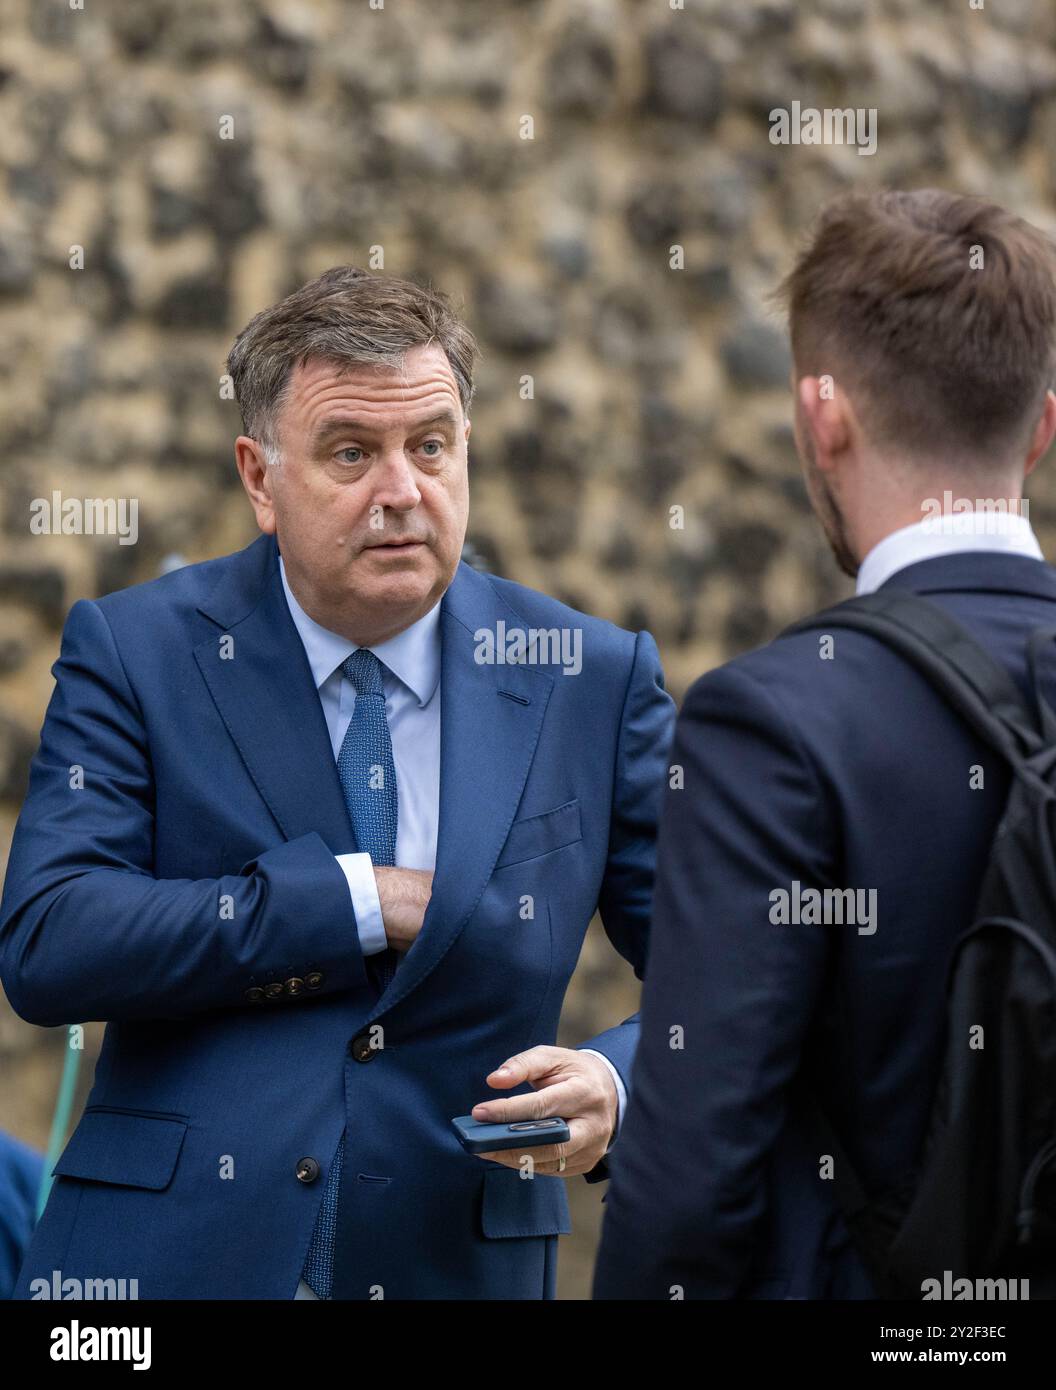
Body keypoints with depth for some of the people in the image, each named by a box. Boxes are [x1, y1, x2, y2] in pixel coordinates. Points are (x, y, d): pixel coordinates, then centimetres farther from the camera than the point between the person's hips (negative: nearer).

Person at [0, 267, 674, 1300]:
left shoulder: (594, 681, 1)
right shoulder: (137, 652, -2)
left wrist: (618, 1081, -19)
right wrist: (359, 902, -15)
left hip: (457, 1265, 1)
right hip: (170, 1260, -1)